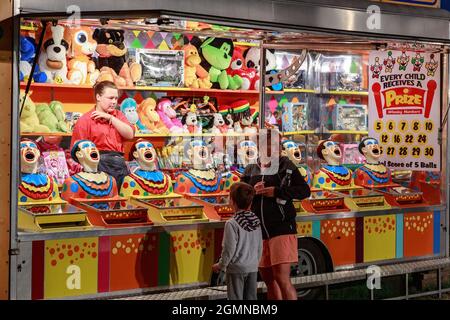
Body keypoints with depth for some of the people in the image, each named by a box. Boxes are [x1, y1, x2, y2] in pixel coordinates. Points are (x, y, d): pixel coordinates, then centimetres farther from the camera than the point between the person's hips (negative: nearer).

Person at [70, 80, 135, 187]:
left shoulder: (118, 115, 19)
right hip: (99, 161, -5)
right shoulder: (85, 120, 4)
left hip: (119, 161, 5)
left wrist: (110, 117, -1)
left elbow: (130, 134, 3)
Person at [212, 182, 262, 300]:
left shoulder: (231, 224, -17)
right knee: (251, 297, 11)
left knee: (236, 298, 3)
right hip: (253, 268, 5)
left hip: (236, 269, -5)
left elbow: (229, 249, -15)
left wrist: (221, 265, -1)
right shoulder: (256, 221, 2)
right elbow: (260, 247, 8)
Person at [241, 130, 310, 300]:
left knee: (282, 278, -13)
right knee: (268, 279, 14)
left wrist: (277, 192, -15)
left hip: (282, 230, -5)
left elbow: (304, 191, -6)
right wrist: (253, 192, -12)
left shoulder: (287, 166, 0)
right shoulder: (250, 170, 10)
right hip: (258, 232, 5)